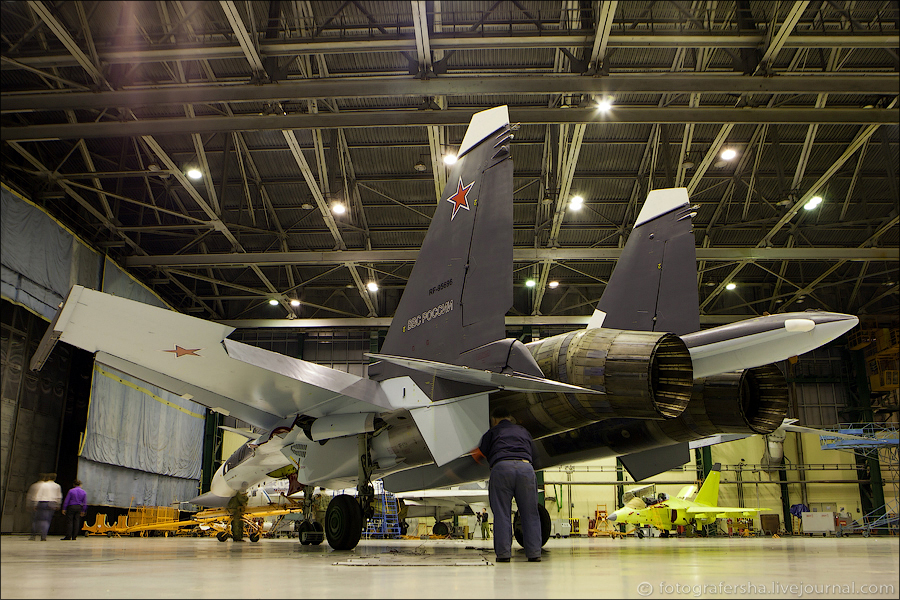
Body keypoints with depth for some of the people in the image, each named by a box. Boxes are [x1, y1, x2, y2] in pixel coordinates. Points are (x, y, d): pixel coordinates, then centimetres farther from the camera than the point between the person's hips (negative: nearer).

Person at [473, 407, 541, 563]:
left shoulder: (492, 432, 24)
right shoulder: (523, 430, 32)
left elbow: (479, 455, 18)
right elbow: (534, 453, 33)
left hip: (501, 467, -2)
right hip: (526, 467, 2)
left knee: (501, 514, 1)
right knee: (530, 513, 7)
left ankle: (503, 553, -2)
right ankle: (534, 553, 4)